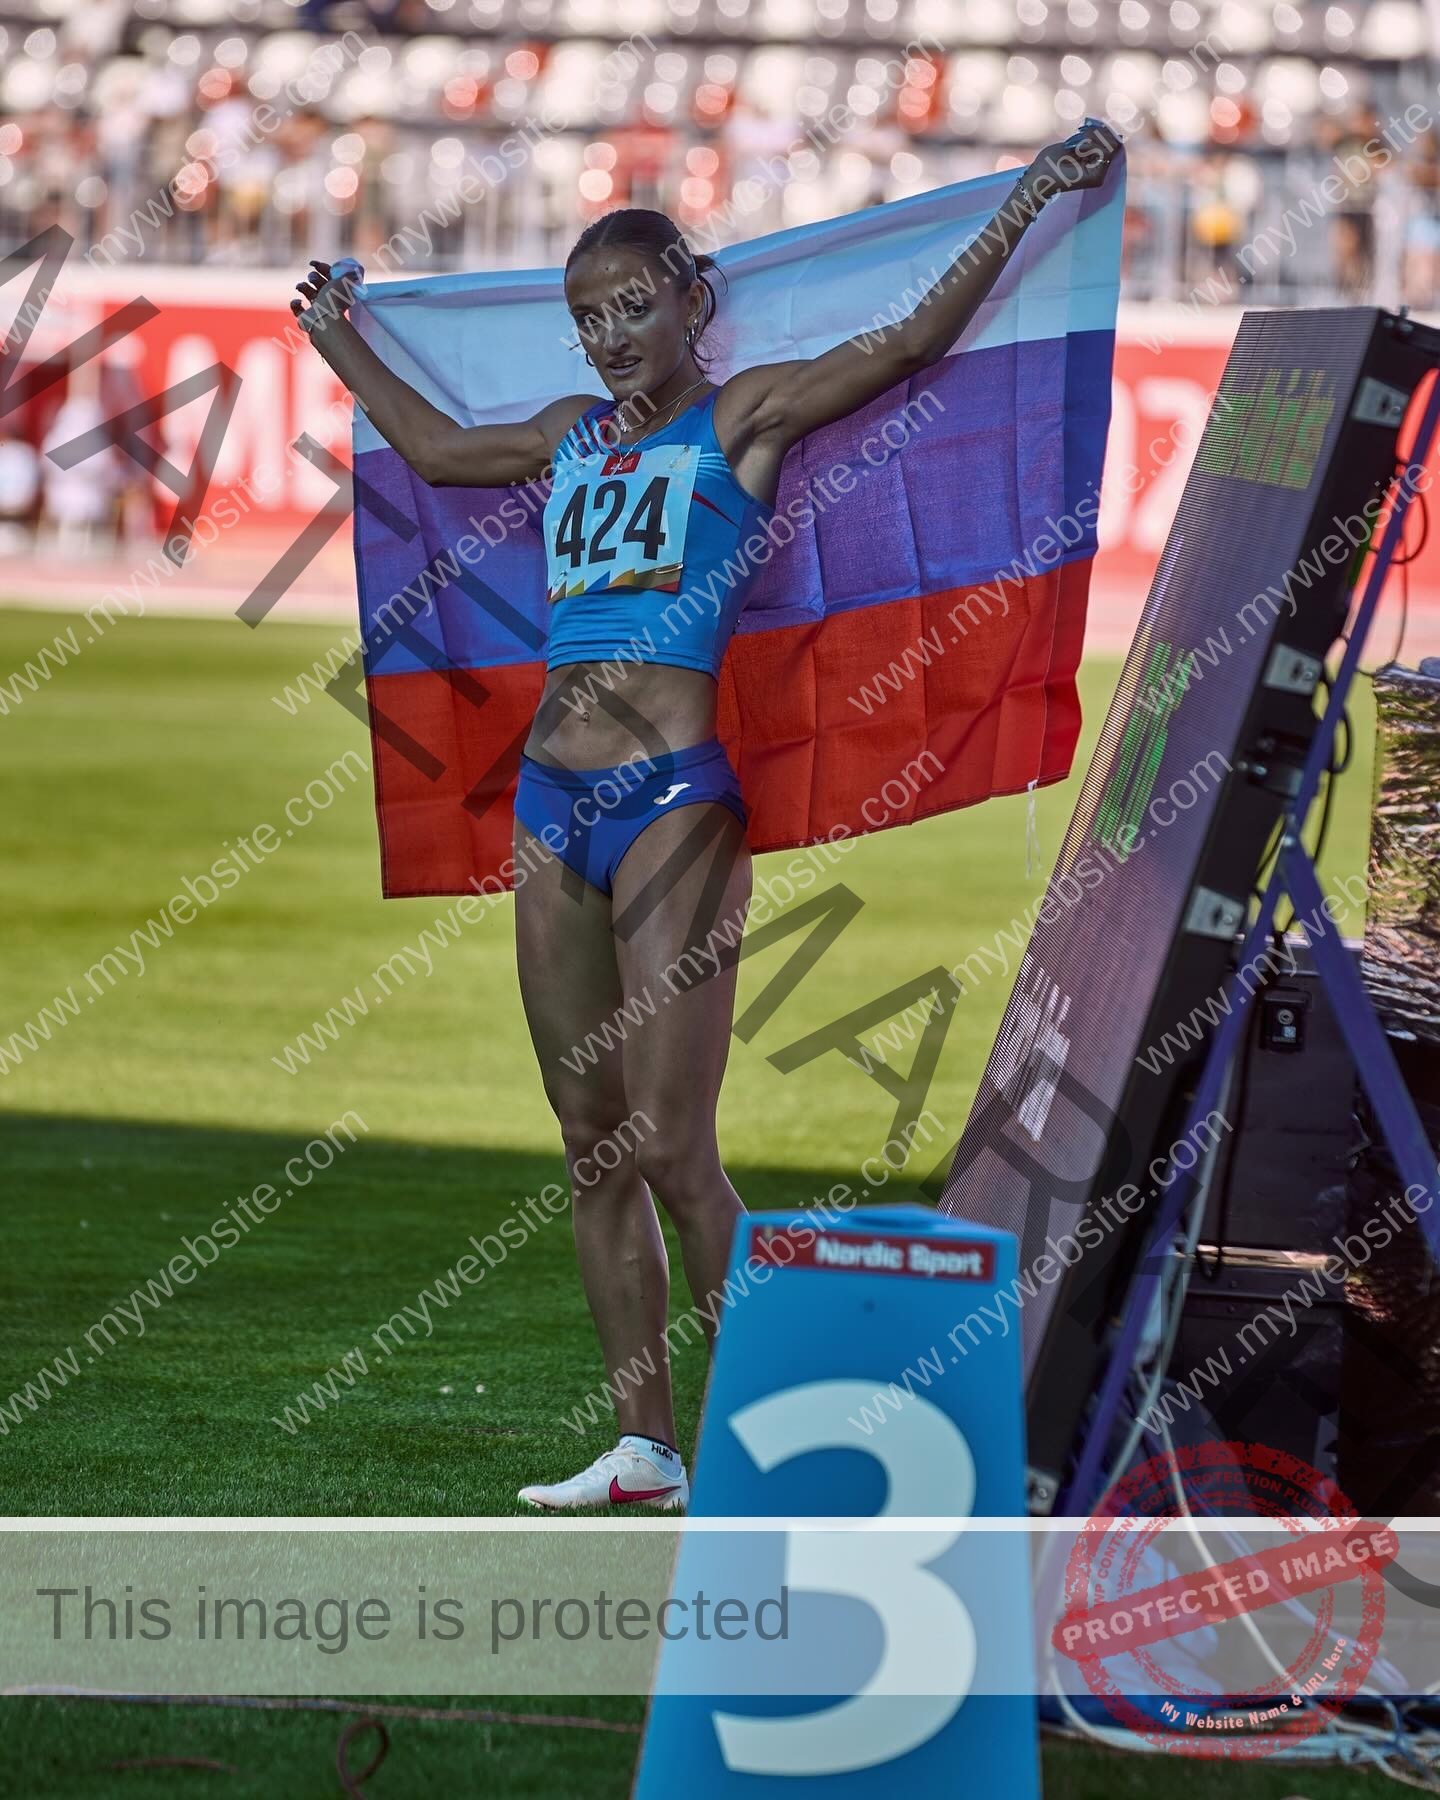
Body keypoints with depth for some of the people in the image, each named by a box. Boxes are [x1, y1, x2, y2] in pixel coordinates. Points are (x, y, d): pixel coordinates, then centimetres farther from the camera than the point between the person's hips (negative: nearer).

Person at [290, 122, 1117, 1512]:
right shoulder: (574, 433, 19)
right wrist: (341, 344, 48)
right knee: (592, 1147, 6)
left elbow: (912, 342, -2)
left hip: (675, 795, -6)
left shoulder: (742, 417, 3)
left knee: (670, 1147, -12)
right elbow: (433, 448, 38)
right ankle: (644, 1445, 10)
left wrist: (1030, 199, -8)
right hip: (551, 801, 6)